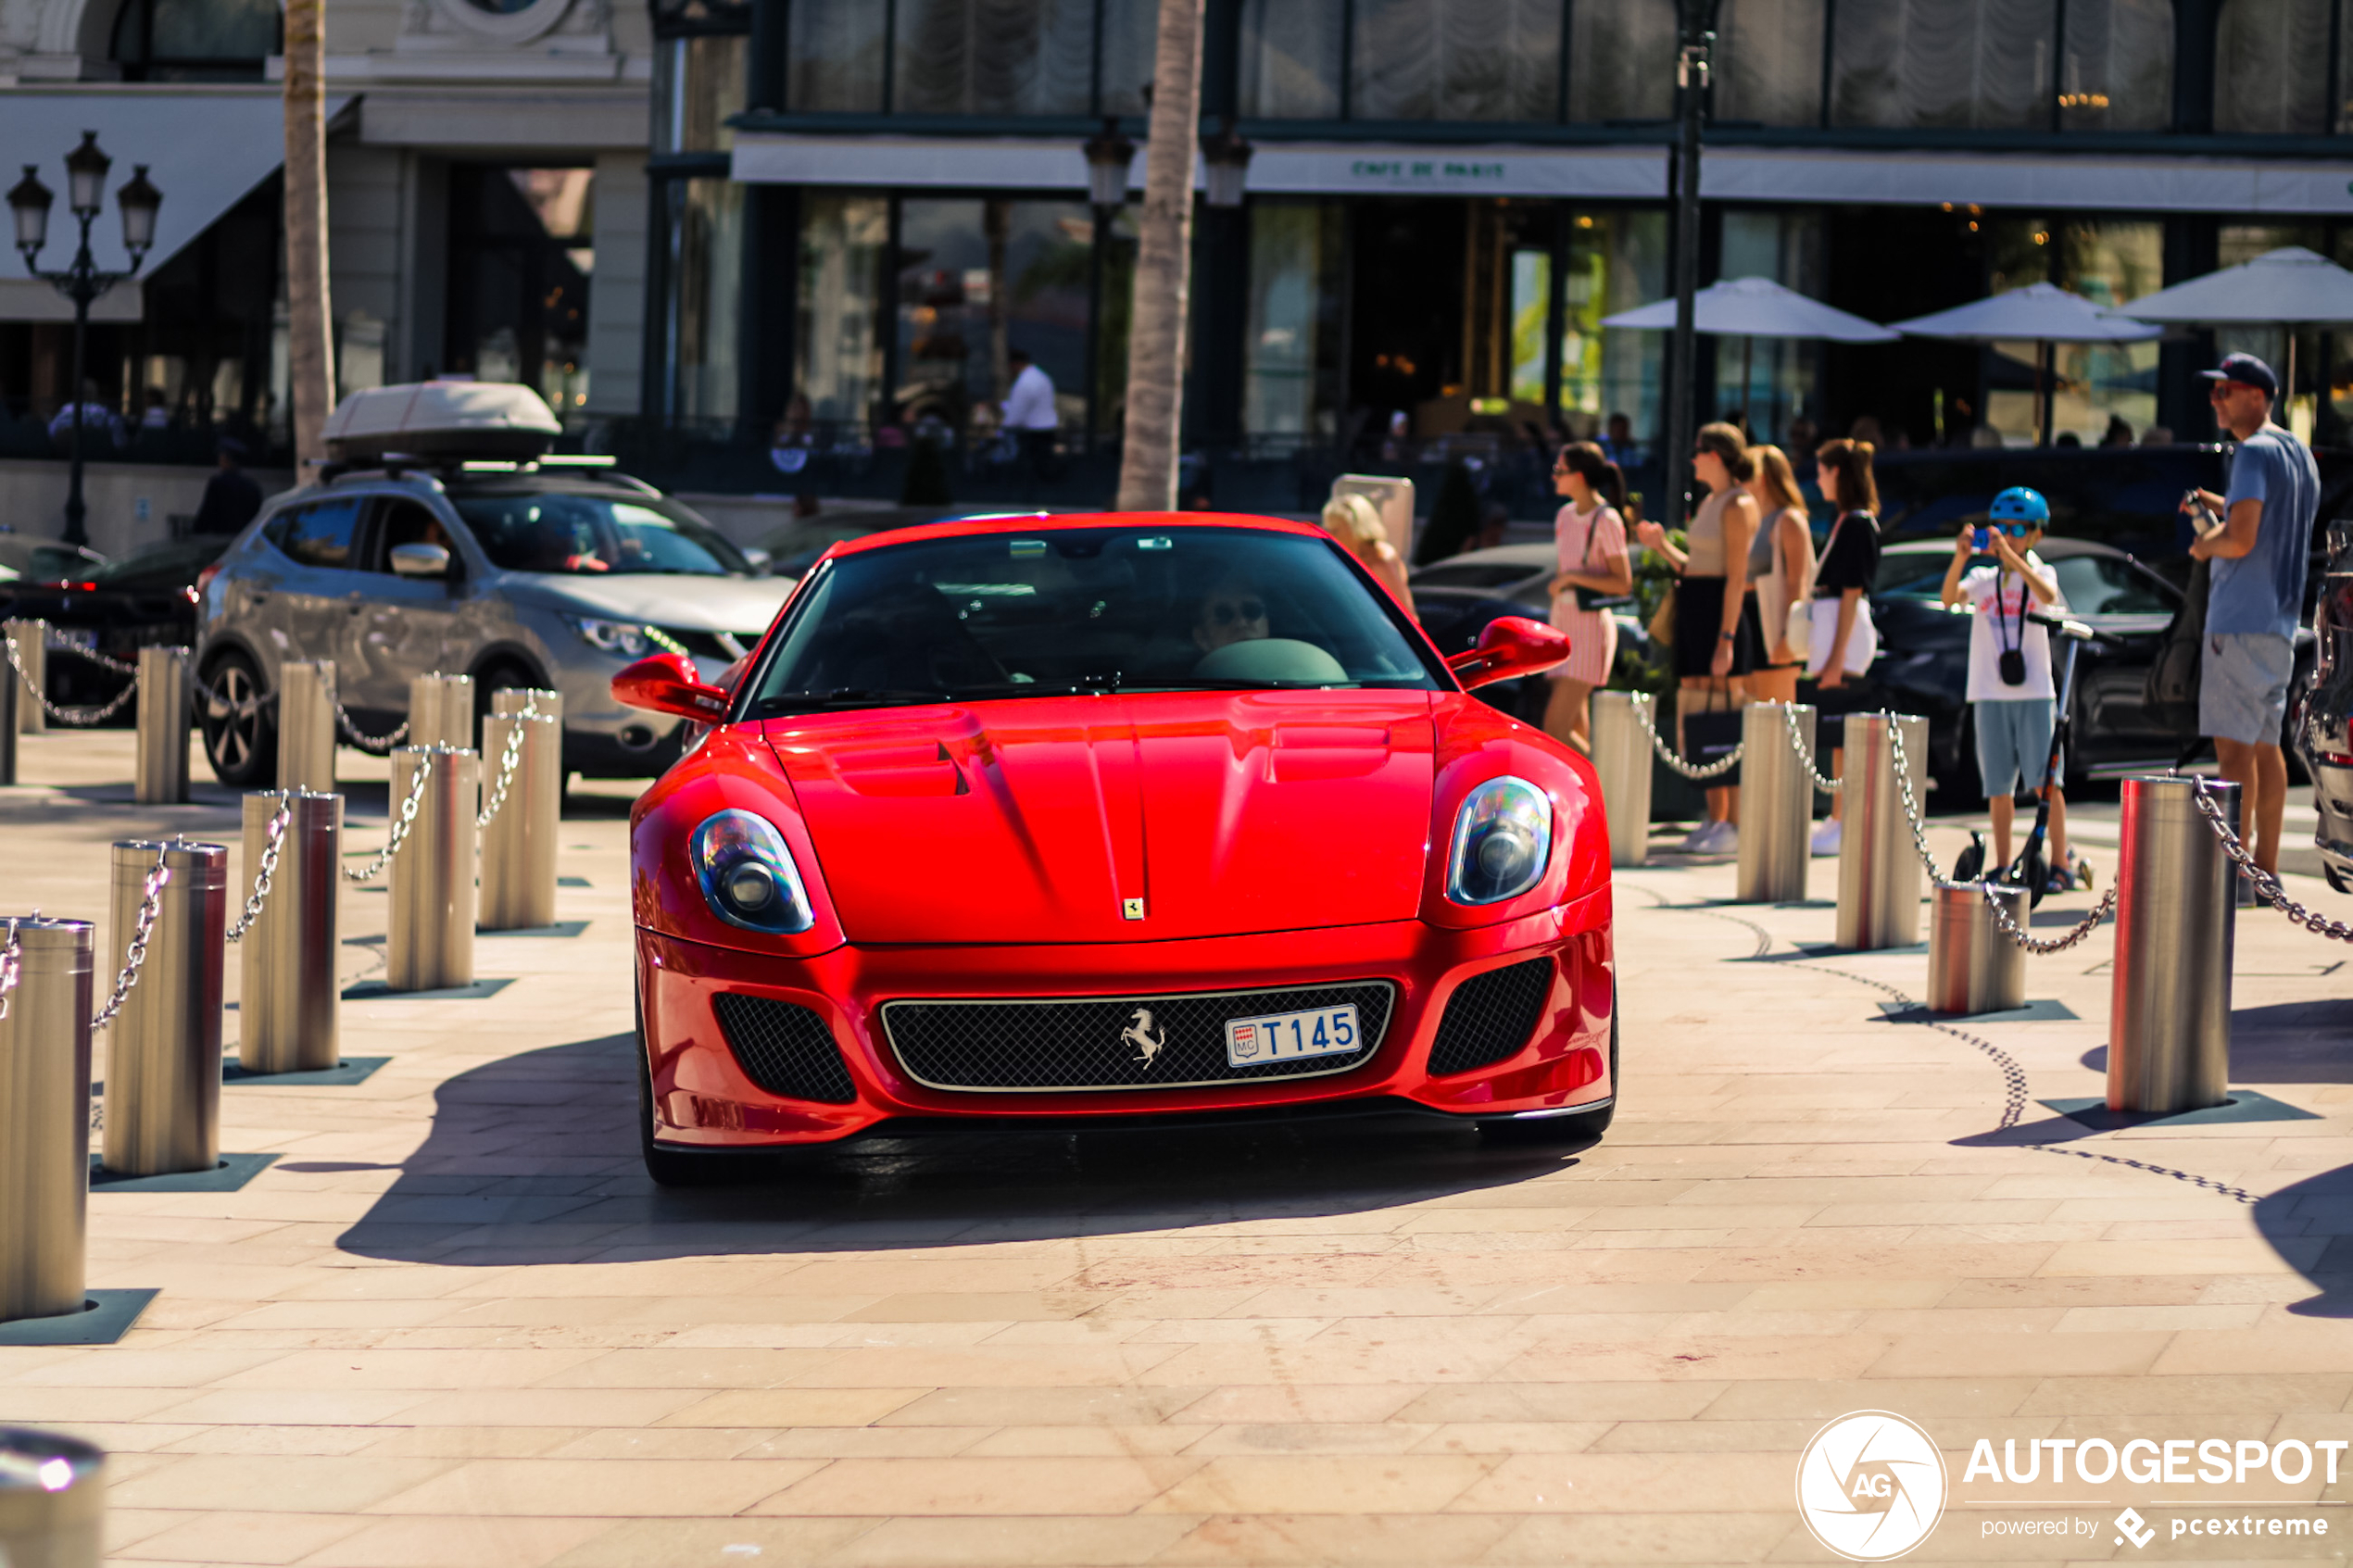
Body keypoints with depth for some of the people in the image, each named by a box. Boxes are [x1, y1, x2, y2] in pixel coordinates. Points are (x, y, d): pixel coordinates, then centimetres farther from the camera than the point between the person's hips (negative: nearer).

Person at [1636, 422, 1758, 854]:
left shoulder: (1738, 506, -11)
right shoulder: (1711, 504, 17)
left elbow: (1736, 578, -17)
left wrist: (1726, 640, -22)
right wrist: (1663, 546, 7)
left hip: (1722, 615, -10)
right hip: (1695, 617, 10)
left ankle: (1735, 826, -5)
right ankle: (1715, 820, 13)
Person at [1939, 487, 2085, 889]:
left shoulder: (2040, 573, 3)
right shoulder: (1983, 579, 8)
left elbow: (2048, 596, -20)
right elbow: (1950, 598, -11)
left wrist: (2011, 556, -29)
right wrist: (1960, 558, -27)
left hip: (2035, 693, -2)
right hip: (1990, 694, 2)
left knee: (2044, 780, -4)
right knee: (1999, 785, 5)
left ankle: (2060, 862, 1)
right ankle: (2003, 866, 11)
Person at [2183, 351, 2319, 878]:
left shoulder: (2254, 453, -13)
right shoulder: (2299, 453, 17)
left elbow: (2240, 540, -21)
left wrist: (2203, 546, -2)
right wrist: (2217, 504, 21)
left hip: (2240, 618, -10)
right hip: (2282, 618, 10)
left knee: (2234, 744, -9)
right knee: (2265, 744, 13)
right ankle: (2266, 868, 15)